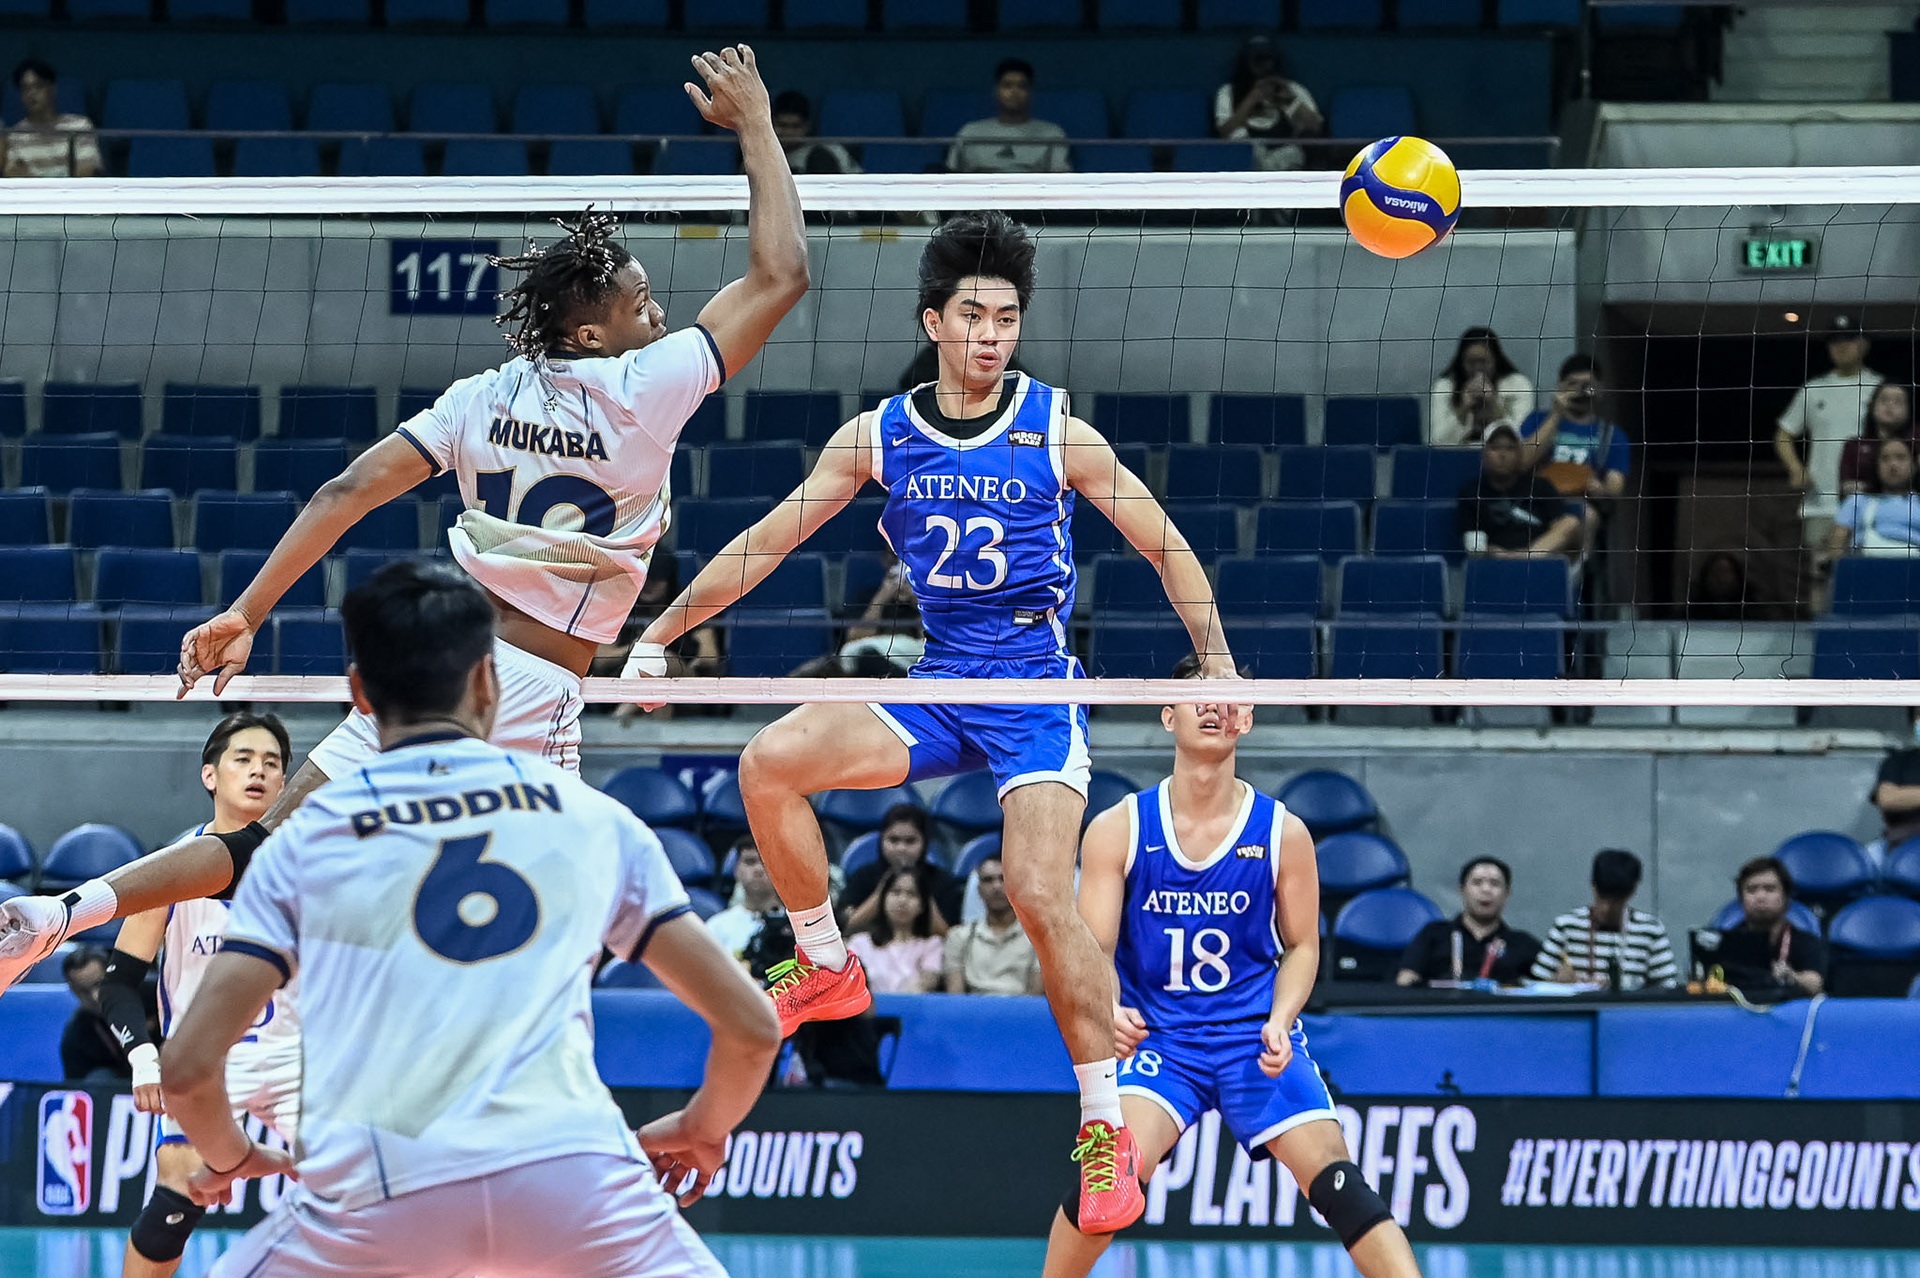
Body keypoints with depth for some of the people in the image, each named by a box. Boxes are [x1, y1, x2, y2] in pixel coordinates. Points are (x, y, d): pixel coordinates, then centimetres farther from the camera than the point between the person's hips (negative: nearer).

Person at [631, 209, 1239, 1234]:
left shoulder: (1055, 429, -4)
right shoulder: (880, 435, 3)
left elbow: (1164, 545, 2)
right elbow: (764, 544, 7)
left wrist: (1218, 663, -7)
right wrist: (662, 631, 4)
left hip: (1037, 687, -3)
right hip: (937, 684, 3)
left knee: (1041, 896, -20)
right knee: (770, 762, -20)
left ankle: (1104, 1125, -10)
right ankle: (827, 968, 0)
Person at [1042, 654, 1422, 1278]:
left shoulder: (1282, 834, -1)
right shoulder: (1119, 829, -2)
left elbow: (1301, 946, 8)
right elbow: (1095, 949, -2)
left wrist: (1279, 1022, -11)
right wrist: (1110, 1012, -24)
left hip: (1256, 1039, 1)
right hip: (1155, 1036, -1)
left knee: (1334, 1176, -16)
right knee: (1112, 1170, -24)